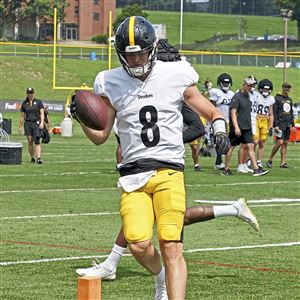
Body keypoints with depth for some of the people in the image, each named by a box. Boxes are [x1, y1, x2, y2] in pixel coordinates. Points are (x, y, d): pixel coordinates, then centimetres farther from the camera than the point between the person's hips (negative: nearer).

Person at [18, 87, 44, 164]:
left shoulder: (38, 102, 5)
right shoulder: (24, 104, 10)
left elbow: (42, 113, 1)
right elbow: (22, 116, 14)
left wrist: (42, 122, -13)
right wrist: (20, 127, 13)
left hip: (36, 123, -2)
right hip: (27, 123, 2)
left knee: (37, 141, -12)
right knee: (30, 142, 0)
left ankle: (38, 158, -20)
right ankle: (32, 158, 9)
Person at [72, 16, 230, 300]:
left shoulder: (175, 76, 3)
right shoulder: (111, 84, 8)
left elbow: (211, 112, 13)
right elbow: (100, 136, 13)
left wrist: (220, 131, -8)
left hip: (168, 171, -2)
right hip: (133, 174, 2)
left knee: (171, 246, -14)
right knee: (138, 245, -13)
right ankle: (161, 277, 21)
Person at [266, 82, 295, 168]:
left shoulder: (289, 100, 17)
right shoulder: (277, 98, -5)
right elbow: (274, 113, -9)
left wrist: (293, 125, 17)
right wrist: (276, 125, -15)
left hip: (287, 125, 7)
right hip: (280, 124, -7)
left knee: (285, 143, 4)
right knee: (280, 142, -14)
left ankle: (283, 162, 6)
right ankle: (270, 160, -3)